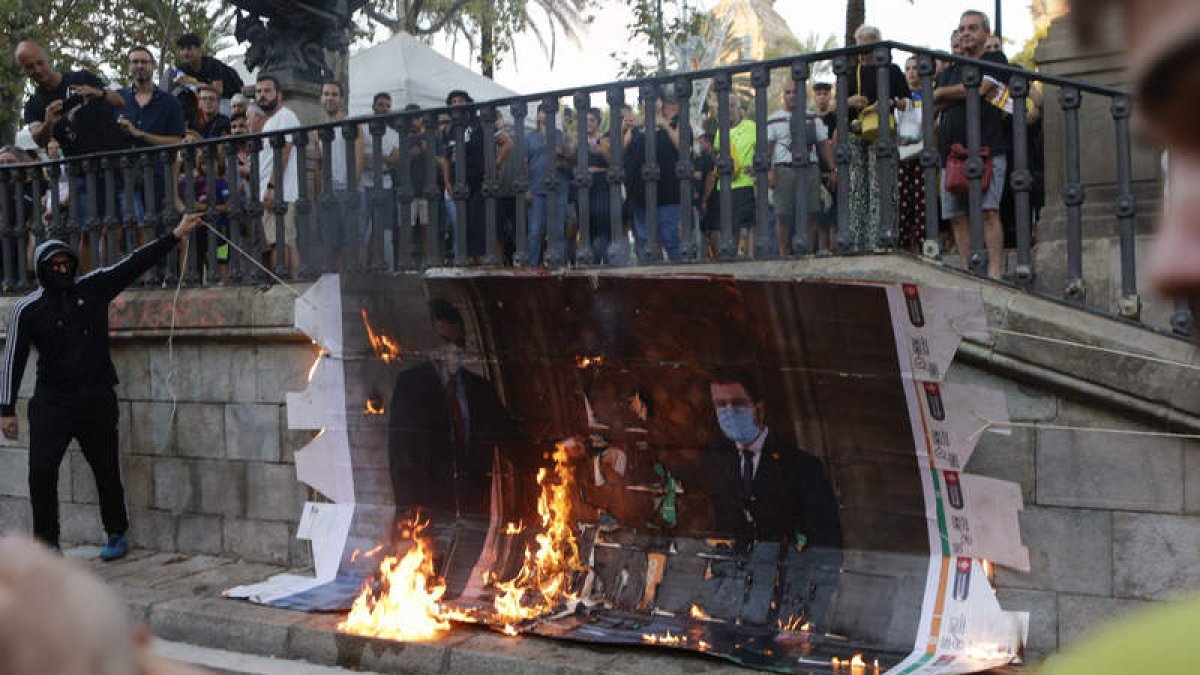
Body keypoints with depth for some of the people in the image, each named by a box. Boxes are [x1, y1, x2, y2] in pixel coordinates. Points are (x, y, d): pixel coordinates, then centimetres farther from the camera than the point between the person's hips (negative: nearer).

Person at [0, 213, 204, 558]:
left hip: (97, 399, 1)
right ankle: (47, 539, 7)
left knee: (107, 469, 9)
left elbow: (135, 263, 1)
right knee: (41, 470, -8)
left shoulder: (94, 287, 2)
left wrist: (176, 235, -4)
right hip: (51, 403, -1)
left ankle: (116, 534, 24)